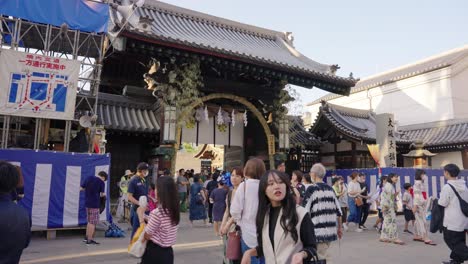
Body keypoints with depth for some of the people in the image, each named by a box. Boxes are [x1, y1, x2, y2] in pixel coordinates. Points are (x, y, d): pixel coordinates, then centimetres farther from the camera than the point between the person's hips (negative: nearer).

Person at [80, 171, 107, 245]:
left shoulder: (88, 178, 6)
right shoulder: (101, 182, -10)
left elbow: (82, 188, 10)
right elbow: (102, 194, -8)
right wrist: (103, 194, 13)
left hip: (87, 203, 7)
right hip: (94, 204, -7)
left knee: (90, 221, 19)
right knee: (93, 222, 1)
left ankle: (87, 237, 24)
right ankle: (89, 240, 5)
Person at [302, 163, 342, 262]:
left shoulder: (311, 189, -8)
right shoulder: (330, 189, 10)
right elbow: (338, 211, 12)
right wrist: (339, 228, 21)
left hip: (318, 232, -6)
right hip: (331, 231, 7)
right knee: (325, 257, 20)